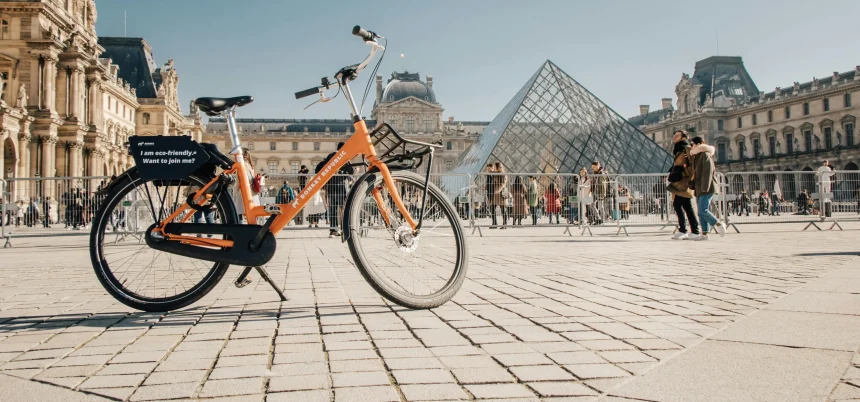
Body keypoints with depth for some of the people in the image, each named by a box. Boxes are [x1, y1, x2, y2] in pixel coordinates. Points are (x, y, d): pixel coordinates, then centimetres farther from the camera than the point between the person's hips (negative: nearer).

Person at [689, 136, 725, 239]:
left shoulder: (705, 155, -11)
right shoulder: (696, 157, 19)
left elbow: (707, 172, -18)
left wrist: (705, 188, -21)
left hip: (707, 189, -10)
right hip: (699, 189, 10)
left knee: (703, 211, -17)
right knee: (701, 212, 6)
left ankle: (719, 224, 1)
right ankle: (704, 234, 7)